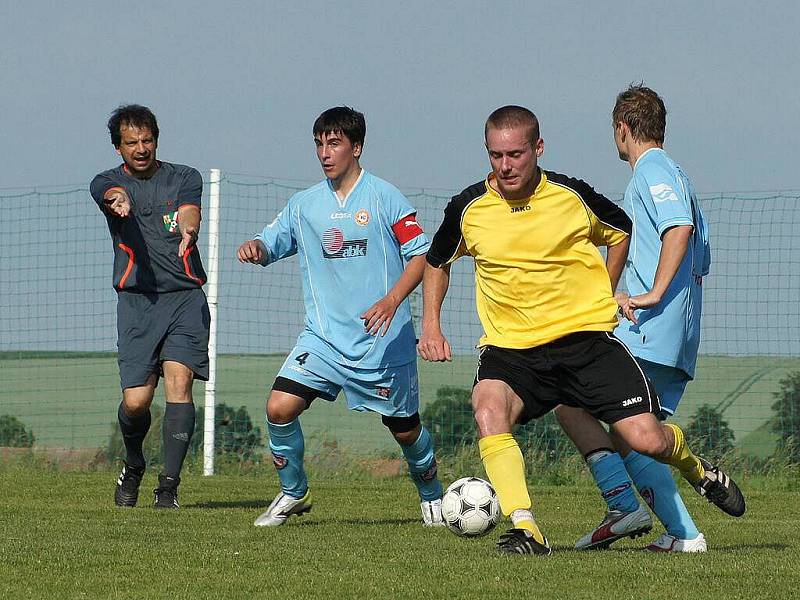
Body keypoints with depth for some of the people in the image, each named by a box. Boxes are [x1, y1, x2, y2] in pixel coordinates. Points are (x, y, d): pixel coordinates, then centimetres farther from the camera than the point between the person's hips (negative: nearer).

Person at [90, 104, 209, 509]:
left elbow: (189, 210, -11)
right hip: (137, 299, 0)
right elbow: (113, 192, -18)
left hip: (185, 297, 0)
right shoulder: (107, 183, 8)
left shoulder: (184, 178, 11)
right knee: (136, 400, -6)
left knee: (178, 380, -18)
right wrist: (118, 200, -45)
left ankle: (169, 486, -15)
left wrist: (188, 230, -36)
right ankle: (133, 465, 25)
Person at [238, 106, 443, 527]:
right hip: (324, 335, 3)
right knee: (279, 407, -15)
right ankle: (293, 493, 5)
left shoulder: (384, 198, -5)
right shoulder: (304, 205, 7)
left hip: (385, 339, -3)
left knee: (403, 427, 7)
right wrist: (254, 248, -14)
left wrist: (392, 300, -20)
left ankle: (431, 494, 35)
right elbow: (271, 244, 11)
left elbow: (421, 255, -5)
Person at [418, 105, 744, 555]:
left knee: (646, 439, -10)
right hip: (511, 347, 1)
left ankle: (698, 470, 27)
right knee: (488, 410, -33)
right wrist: (432, 327, 8)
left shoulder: (572, 196, -4)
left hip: (585, 336, -1)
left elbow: (621, 231, 17)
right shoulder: (469, 209, -2)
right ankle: (526, 531, -34)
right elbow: (437, 262, 19)